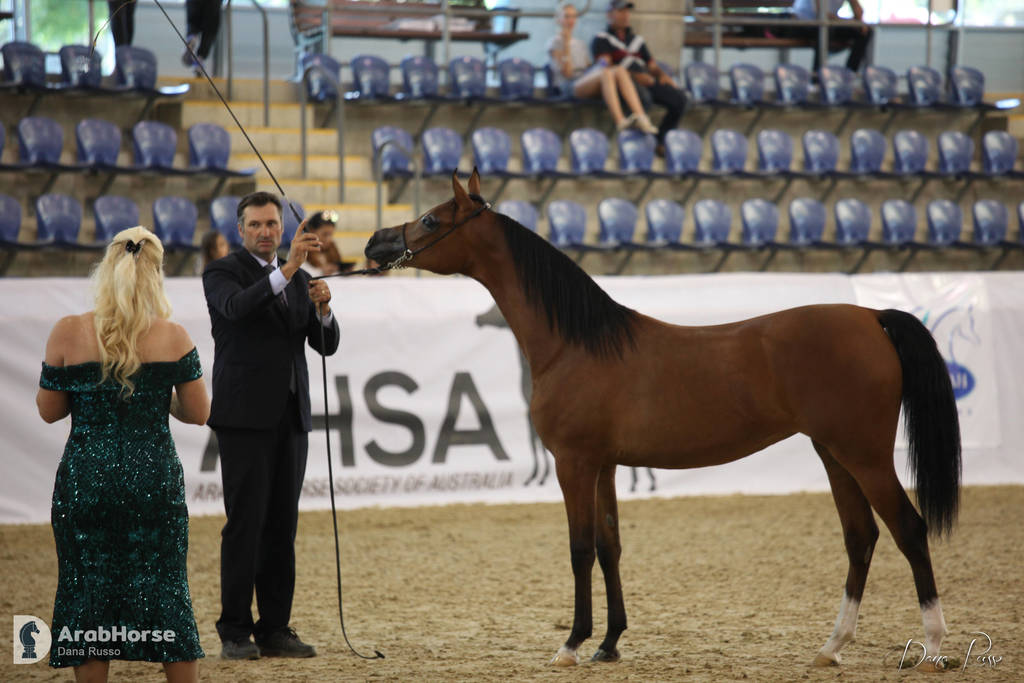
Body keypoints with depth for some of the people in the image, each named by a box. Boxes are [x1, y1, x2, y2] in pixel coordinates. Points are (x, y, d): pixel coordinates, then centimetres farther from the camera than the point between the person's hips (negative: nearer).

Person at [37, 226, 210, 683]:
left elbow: (49, 410, 3)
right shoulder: (173, 337, -5)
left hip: (85, 478, 0)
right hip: (154, 477, 1)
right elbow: (199, 413, 2)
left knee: (90, 590, 9)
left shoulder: (68, 334, -6)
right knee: (165, 589, 10)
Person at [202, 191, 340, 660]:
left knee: (282, 526, 6)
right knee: (245, 524, -7)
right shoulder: (222, 273, -2)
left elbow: (326, 345, 10)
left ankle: (275, 629, 11)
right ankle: (235, 633, -3)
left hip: (290, 418, 6)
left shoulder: (299, 280, 16)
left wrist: (322, 309, -11)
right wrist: (287, 270, -35)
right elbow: (237, 306, -25)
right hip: (243, 418, -6)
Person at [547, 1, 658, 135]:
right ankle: (619, 120, -53)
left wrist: (600, 65, 3)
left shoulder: (579, 44, 29)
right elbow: (566, 72, -7)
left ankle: (640, 116, -43)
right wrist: (566, 44, -10)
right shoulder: (554, 43, 6)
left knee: (619, 70, -24)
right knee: (606, 73, -35)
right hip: (570, 86, -6)